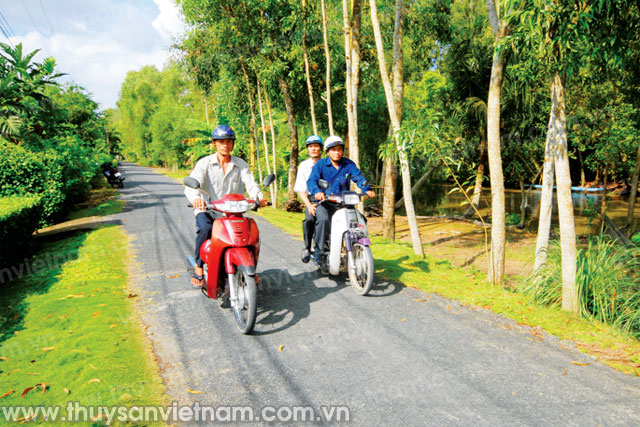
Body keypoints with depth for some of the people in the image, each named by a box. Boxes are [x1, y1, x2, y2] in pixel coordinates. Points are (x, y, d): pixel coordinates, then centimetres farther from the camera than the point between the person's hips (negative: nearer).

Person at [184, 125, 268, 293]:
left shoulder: (240, 164, 10)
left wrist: (259, 197, -27)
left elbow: (250, 183, -4)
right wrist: (196, 198, -38)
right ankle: (199, 266, -10)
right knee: (205, 229, -33)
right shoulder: (204, 163, 0)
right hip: (207, 210, -3)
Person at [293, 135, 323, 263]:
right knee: (309, 219, -29)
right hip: (311, 199, 0)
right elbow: (301, 190, 6)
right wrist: (309, 205, -10)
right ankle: (307, 248, -14)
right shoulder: (303, 166, 10)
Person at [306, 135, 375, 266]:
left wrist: (367, 189, -25)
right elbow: (311, 180, -13)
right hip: (324, 202, -4)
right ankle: (320, 250, -19)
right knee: (323, 219, -31)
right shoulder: (320, 164, 0)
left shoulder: (349, 164, 8)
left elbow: (358, 177, -5)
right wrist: (317, 191, -36)